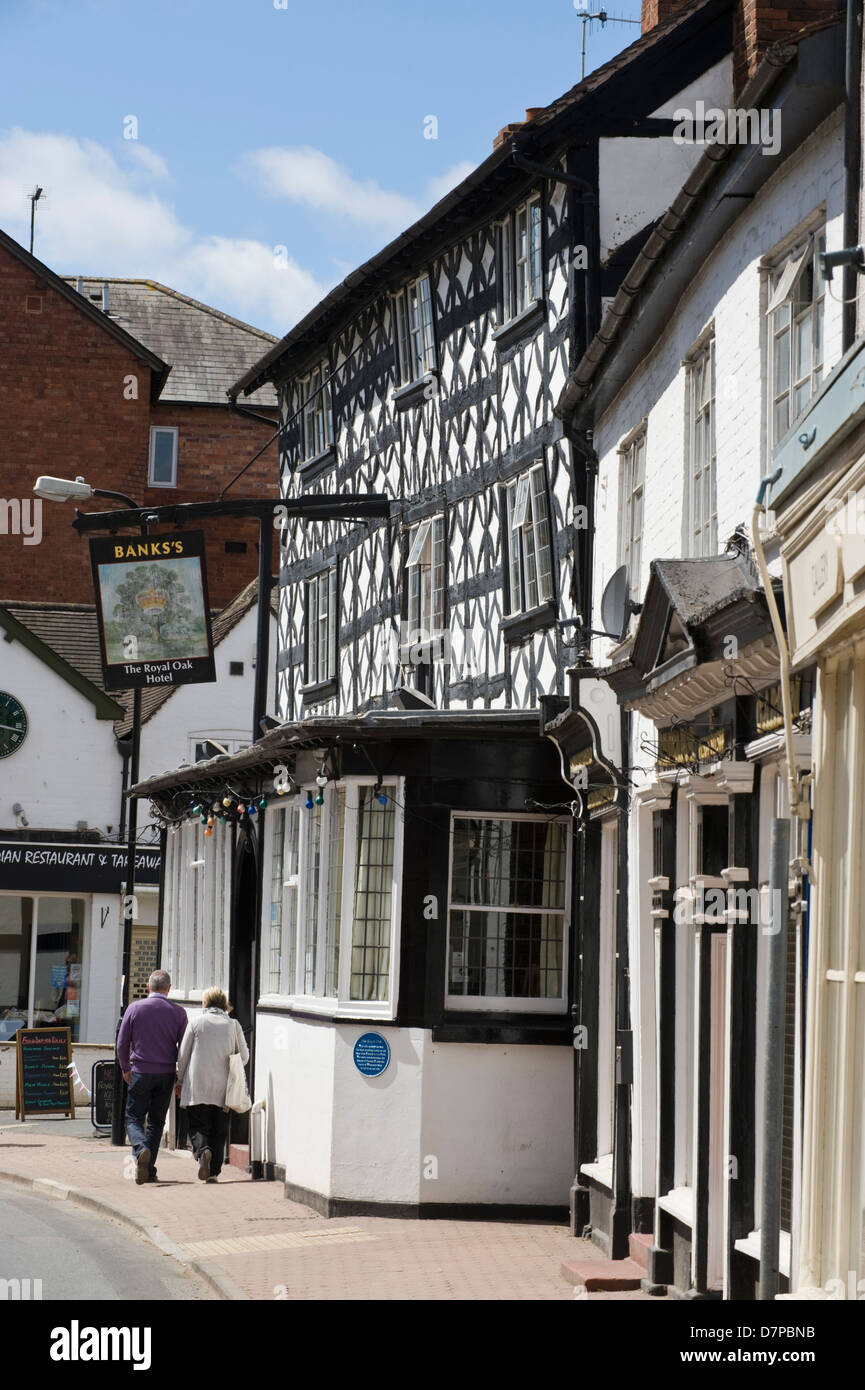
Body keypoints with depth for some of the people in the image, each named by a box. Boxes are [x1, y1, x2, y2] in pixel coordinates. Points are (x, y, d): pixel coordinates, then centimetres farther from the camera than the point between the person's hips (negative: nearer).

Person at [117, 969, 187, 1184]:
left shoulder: (135, 1008, -2)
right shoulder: (178, 1013, 1)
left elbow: (122, 1043, 1)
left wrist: (125, 1069, 15)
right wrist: (180, 1077, 12)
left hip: (141, 1072, -2)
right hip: (166, 1074, 2)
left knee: (134, 1118, 5)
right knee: (156, 1121, 11)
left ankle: (141, 1149, -24)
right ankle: (149, 1170, 9)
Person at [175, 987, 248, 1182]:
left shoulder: (196, 1021, 1)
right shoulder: (233, 1025, 5)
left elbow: (183, 1054, 3)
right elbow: (244, 1056, 10)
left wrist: (179, 1080, 15)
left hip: (197, 1085, -2)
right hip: (222, 1087, 2)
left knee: (198, 1126, 2)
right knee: (219, 1130, 9)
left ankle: (202, 1151, -27)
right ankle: (213, 1171, 5)